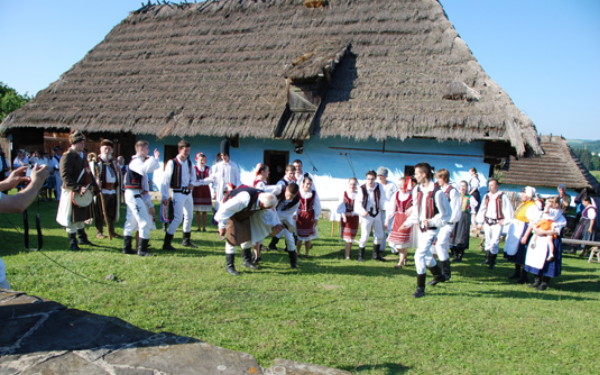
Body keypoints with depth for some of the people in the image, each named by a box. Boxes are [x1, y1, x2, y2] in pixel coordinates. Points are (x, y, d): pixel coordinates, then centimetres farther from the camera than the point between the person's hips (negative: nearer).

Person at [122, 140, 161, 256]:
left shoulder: (140, 161, 18)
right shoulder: (135, 162, -14)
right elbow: (144, 169, -35)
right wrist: (155, 158, -27)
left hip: (138, 195, 11)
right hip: (134, 194, -11)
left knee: (131, 222, 14)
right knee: (145, 222, -11)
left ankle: (127, 248, 21)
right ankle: (142, 250, -8)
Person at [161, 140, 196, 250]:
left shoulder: (189, 162, 7)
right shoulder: (172, 163, -13)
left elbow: (192, 175, 23)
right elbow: (165, 180, -14)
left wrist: (192, 183, 0)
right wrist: (165, 196, -17)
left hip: (188, 192, 7)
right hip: (178, 193, -7)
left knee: (189, 216, 16)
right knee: (178, 217, -14)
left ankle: (186, 240, 33)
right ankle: (166, 243, -8)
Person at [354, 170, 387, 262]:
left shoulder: (379, 187, -4)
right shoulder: (362, 188, -14)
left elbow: (383, 199, 1)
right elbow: (358, 202, -13)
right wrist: (362, 211, -28)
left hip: (377, 214, 5)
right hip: (366, 215, -5)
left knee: (379, 235, 14)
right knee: (365, 236, -4)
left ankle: (376, 254, 33)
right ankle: (360, 255, 16)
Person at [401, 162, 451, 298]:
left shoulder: (437, 192, -21)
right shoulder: (417, 190, 2)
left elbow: (446, 213, -14)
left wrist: (432, 222, -23)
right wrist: (408, 223, 6)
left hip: (431, 229, -8)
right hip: (421, 227, 8)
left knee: (419, 255, -14)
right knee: (426, 254, 22)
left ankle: (420, 288, -2)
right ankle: (438, 276, 47)